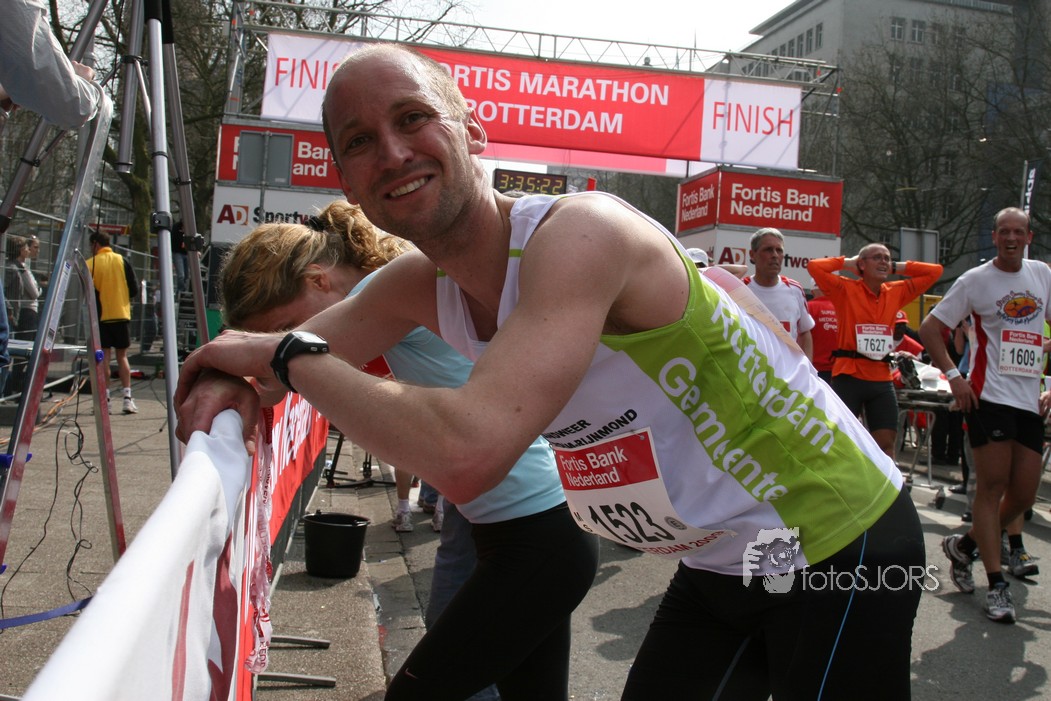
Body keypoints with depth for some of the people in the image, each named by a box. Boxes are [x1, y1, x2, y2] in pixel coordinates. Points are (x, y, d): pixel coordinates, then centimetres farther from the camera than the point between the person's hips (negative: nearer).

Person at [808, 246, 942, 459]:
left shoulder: (897, 292, 9)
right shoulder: (846, 289, -3)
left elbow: (934, 271, 14)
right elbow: (814, 266, -13)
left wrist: (896, 267, 8)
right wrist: (849, 263, -2)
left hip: (882, 380, 4)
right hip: (848, 377, -4)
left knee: (886, 444, 6)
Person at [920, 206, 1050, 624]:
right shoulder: (976, 280, -1)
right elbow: (929, 328, -1)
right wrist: (954, 377, -10)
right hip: (989, 396, -5)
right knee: (992, 487, -6)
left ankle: (964, 545, 26)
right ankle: (997, 587, 0)